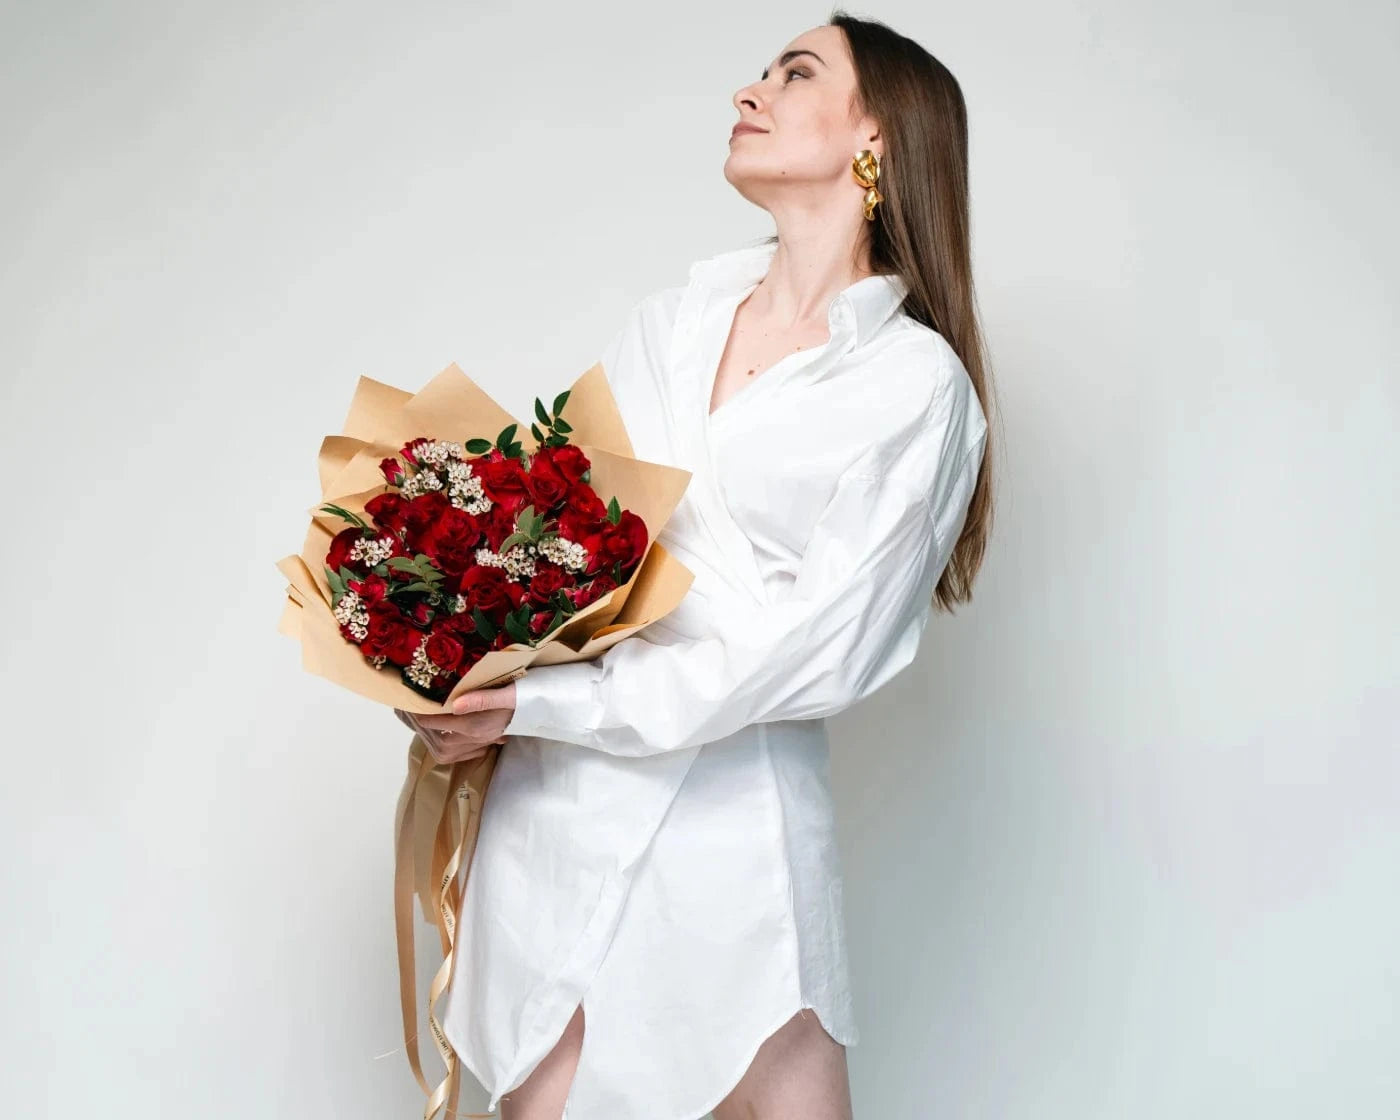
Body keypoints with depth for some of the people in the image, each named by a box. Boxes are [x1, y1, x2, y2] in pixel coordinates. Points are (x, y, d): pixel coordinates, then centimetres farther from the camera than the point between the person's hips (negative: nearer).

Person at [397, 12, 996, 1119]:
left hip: (726, 809, -4)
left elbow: (815, 644, -12)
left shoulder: (916, 383, -5)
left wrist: (550, 706, -16)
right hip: (551, 793, 5)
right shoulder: (673, 318, 12)